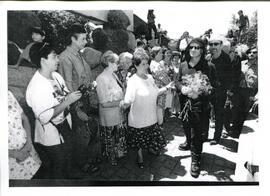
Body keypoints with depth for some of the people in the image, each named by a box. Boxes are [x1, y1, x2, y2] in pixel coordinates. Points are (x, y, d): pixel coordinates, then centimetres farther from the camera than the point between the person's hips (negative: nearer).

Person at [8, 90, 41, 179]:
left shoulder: (8, 94, -9)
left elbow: (24, 118, 2)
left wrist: (29, 141, -7)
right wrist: (15, 154, -15)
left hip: (26, 148, 5)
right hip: (11, 157, -4)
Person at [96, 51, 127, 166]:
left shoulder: (114, 75, 3)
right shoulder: (102, 79, -23)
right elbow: (104, 103, -24)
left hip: (119, 115, 8)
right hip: (109, 118, -8)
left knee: (120, 136, 25)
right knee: (110, 140, 14)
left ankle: (119, 154, 48)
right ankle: (112, 159, 37)